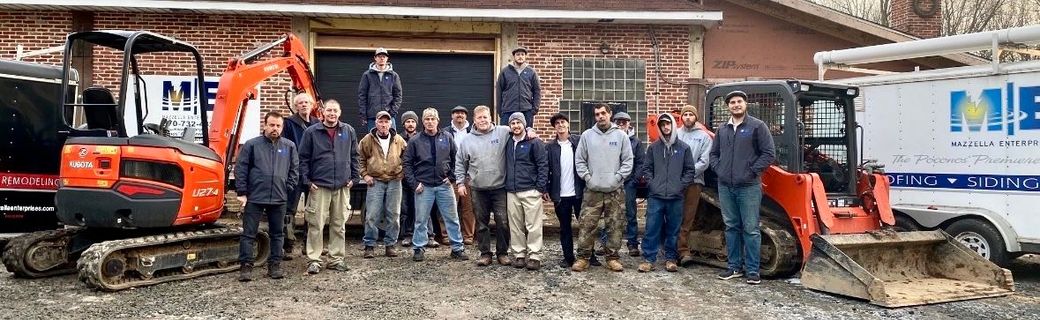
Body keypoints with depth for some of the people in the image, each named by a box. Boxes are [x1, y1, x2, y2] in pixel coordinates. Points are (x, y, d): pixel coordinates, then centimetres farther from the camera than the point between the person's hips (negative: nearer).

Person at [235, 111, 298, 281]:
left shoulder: (289, 146, 6)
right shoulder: (251, 145, -1)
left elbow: (294, 170, 10)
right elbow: (240, 169, -1)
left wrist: (287, 189, 0)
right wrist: (242, 192, -6)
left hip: (279, 199, 3)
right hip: (254, 197, -2)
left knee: (277, 234, 10)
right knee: (248, 233, 1)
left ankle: (275, 265, 20)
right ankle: (246, 266, 8)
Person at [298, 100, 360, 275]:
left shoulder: (348, 131, 7)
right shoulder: (311, 132, 0)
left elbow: (354, 156, 13)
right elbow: (303, 158, 2)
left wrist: (354, 177, 8)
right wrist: (306, 180, -4)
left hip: (342, 186, 3)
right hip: (319, 186, -3)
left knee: (339, 224, 9)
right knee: (316, 225, -2)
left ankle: (337, 259, 18)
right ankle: (314, 260, 5)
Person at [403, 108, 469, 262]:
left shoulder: (447, 138, 4)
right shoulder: (415, 141, 1)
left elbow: (455, 159, 11)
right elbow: (407, 163, 2)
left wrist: (452, 177, 2)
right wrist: (414, 183, -5)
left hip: (444, 185, 1)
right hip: (424, 186, -1)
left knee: (452, 218, 5)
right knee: (421, 220, 5)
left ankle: (457, 248, 14)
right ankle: (418, 249, 17)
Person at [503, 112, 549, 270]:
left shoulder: (534, 142, -5)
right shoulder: (508, 143, 11)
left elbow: (543, 165, -7)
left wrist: (541, 188, -11)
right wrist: (507, 185, 10)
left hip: (530, 191, -5)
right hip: (512, 192, 5)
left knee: (533, 226, -3)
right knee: (515, 226, 8)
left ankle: (534, 256, 4)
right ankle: (519, 254, 17)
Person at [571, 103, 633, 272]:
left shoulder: (621, 136, 2)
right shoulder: (587, 135, 4)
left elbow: (628, 161, 1)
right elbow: (579, 160, 4)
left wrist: (617, 178, -9)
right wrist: (587, 177, -6)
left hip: (615, 191, 0)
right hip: (592, 190, 0)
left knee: (614, 226, 6)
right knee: (587, 225, 0)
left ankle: (613, 257, 16)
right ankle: (583, 257, 8)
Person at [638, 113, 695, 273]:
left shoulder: (684, 147, 5)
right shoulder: (653, 147, 7)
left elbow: (690, 170, 5)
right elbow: (647, 168, 8)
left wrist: (681, 186, -5)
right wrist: (651, 184, -5)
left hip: (676, 198, 0)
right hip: (655, 196, 0)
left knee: (673, 230, 7)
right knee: (652, 229, -1)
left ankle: (671, 258, 17)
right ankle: (648, 259, 5)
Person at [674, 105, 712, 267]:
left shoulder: (704, 137, 8)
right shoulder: (675, 133, 11)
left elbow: (704, 162, 0)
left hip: (694, 181, -1)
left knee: (687, 218, -1)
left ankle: (682, 251, 2)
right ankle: (684, 251, 5)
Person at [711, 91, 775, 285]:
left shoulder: (757, 126, -2)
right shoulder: (722, 129, 13)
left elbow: (769, 154, -6)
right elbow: (714, 153, 23)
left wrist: (753, 171, -11)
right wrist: (718, 169, 6)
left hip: (749, 187, -5)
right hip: (725, 186, 5)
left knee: (750, 229, -3)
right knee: (731, 227, 11)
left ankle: (752, 270, 4)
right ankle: (735, 267, 20)